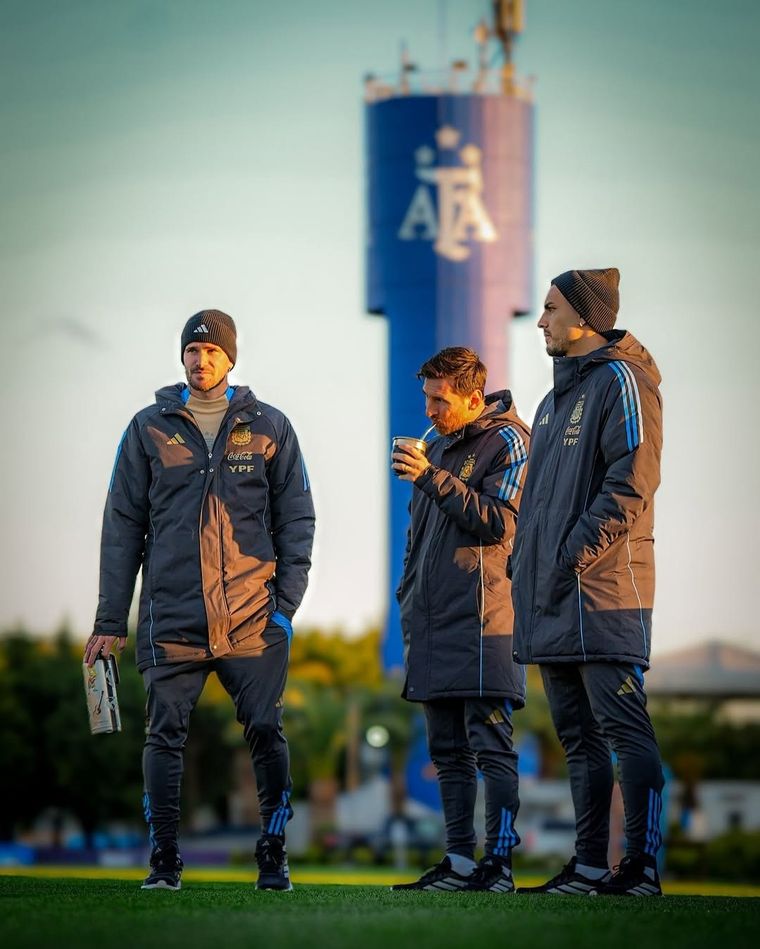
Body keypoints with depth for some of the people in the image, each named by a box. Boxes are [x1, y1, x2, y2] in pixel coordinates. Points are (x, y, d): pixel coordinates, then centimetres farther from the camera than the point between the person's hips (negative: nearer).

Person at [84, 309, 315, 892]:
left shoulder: (269, 427, 9)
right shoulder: (149, 429, 9)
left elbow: (296, 518, 10)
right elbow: (123, 526, 9)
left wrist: (287, 601, -2)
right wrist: (111, 620, 4)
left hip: (252, 618, 0)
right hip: (171, 617, 1)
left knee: (266, 732, -3)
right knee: (165, 735, 0)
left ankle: (274, 853, 7)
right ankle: (164, 858, 8)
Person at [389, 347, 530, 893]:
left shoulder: (507, 442, -4)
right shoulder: (439, 448, 21)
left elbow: (499, 523, -16)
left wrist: (432, 478, -20)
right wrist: (409, 601, 18)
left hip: (483, 621, -8)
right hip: (433, 623, 8)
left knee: (491, 747, -9)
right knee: (449, 752, 8)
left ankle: (500, 862, -10)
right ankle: (460, 862, 11)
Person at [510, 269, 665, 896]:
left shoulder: (621, 380, -5)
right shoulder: (558, 396, 24)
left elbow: (630, 481, -16)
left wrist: (577, 554, -20)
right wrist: (526, 563, 14)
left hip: (603, 591, -10)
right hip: (552, 598, 10)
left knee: (623, 728, -10)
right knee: (579, 737, 10)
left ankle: (642, 867, -12)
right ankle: (590, 868, 13)